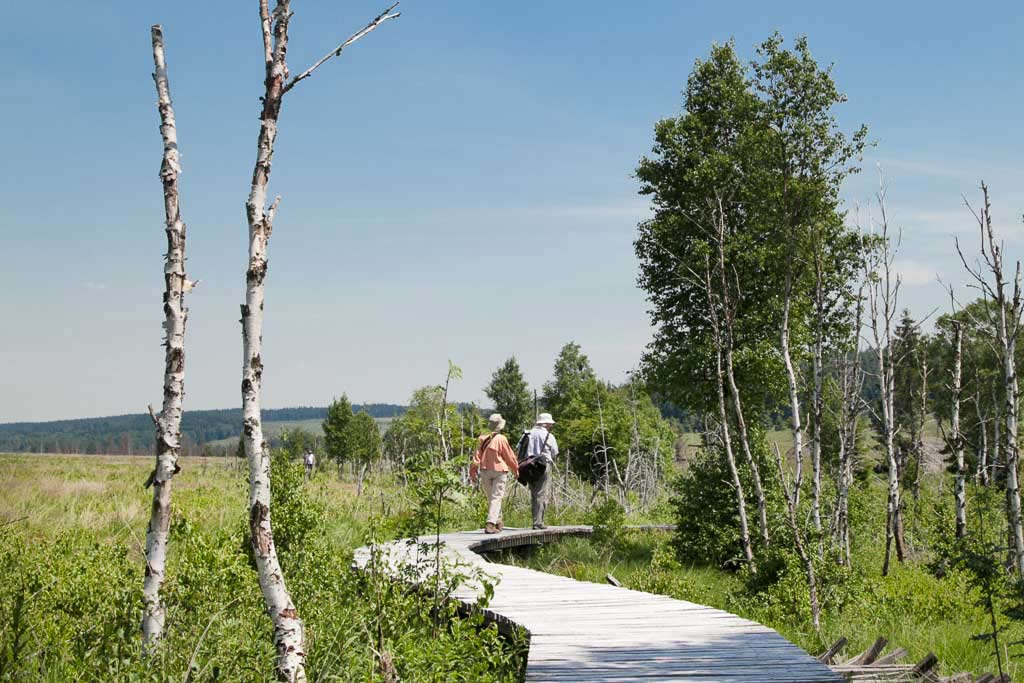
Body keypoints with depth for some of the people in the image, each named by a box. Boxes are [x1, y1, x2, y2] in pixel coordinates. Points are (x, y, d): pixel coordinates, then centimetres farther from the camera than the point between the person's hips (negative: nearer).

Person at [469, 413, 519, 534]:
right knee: (496, 498, -4)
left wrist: (473, 472, 8)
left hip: (484, 471, 5)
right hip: (499, 471, -5)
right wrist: (515, 470, 11)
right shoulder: (501, 439, -10)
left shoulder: (482, 439, 2)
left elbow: (477, 456, 3)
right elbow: (509, 456, -3)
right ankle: (490, 524, -16)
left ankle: (498, 521, 27)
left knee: (491, 497, 17)